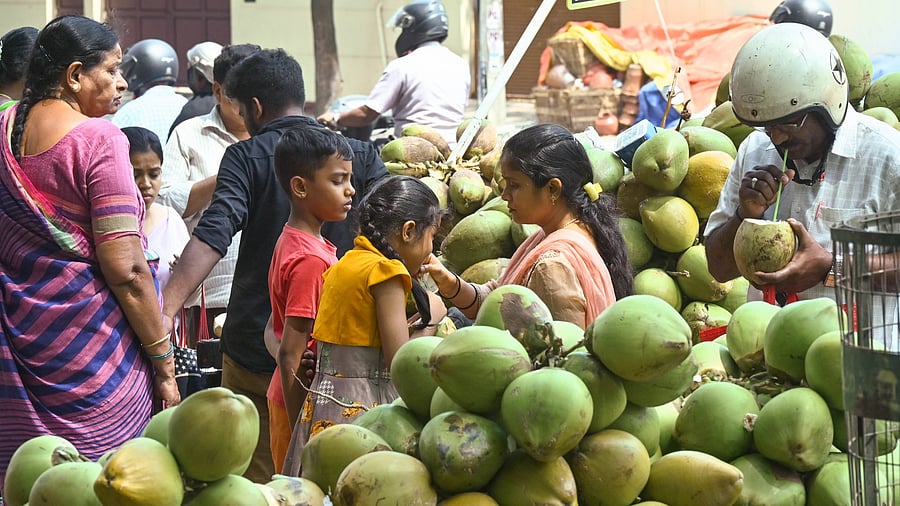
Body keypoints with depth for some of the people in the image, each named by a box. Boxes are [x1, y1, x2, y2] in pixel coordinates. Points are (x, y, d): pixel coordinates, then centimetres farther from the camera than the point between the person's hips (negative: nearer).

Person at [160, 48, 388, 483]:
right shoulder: (360, 155, 2)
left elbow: (212, 237, -20)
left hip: (256, 347, -3)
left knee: (255, 477, 8)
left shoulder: (245, 158, -6)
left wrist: (165, 311, -29)